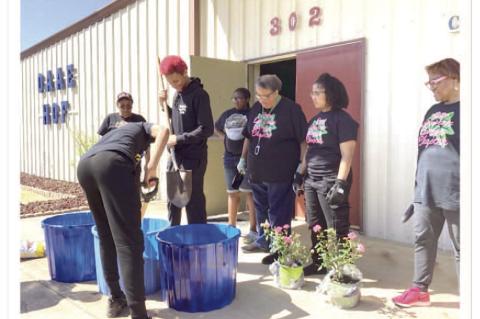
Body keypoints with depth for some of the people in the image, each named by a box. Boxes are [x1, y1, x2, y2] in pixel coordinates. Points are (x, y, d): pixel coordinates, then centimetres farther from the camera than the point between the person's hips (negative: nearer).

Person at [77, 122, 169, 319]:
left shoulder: (114, 133, 44)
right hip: (111, 164, -6)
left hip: (84, 165, 6)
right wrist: (152, 168, 1)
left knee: (106, 238, 19)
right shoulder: (143, 128, 32)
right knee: (129, 241, -6)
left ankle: (116, 299, 29)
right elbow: (163, 132, 5)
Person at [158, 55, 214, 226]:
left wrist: (178, 138, -18)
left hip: (193, 157, -8)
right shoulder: (177, 94, 10)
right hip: (176, 155, 8)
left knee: (193, 201, 0)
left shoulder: (199, 94, -13)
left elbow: (206, 129, -18)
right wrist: (165, 105, 5)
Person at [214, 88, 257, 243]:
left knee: (250, 193, -2)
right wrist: (225, 137, 11)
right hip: (229, 157, 6)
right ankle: (231, 226, 25)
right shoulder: (227, 114, 10)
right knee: (232, 193, 13)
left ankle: (253, 230, 5)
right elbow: (217, 128, 25)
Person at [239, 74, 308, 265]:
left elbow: (303, 140, -9)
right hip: (257, 171, 7)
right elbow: (249, 136, 19)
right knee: (261, 209, 19)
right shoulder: (256, 108, 9)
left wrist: (302, 167, -12)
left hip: (281, 173, -6)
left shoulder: (291, 109, -9)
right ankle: (263, 241, 36)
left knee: (279, 213, 3)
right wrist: (243, 158, 18)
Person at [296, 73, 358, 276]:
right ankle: (318, 263, 28)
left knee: (337, 228, 1)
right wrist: (300, 174, 16)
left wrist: (340, 183, -20)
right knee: (315, 226, 14)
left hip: (331, 180, -8)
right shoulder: (315, 119, 14)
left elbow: (346, 155, -15)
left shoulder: (342, 119, -9)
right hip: (311, 179, 8)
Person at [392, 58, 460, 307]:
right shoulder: (432, 111, 15)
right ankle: (420, 289, 25)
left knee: (461, 248, 5)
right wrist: (417, 189, 19)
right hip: (426, 192, 7)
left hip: (454, 193, -6)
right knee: (423, 241, 12)